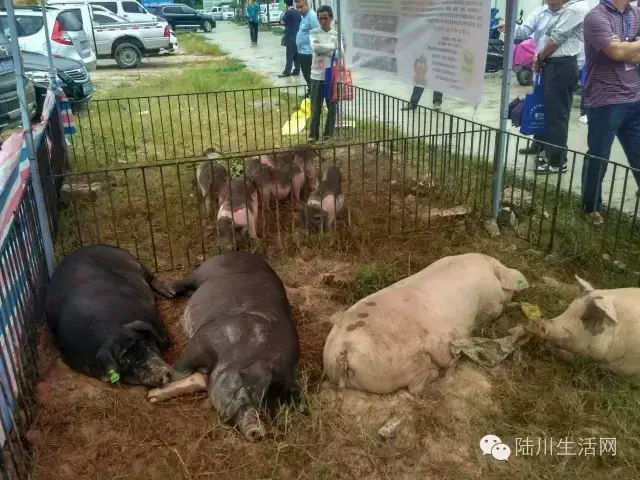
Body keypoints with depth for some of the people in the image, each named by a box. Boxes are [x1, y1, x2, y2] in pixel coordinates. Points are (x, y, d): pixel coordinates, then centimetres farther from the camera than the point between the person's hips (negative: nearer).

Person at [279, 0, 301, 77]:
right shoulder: (297, 12, 10)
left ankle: (287, 72, -7)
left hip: (290, 37, -7)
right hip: (297, 36, 7)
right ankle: (296, 71, 11)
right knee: (296, 54, 8)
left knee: (290, 55, -7)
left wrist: (284, 12, 2)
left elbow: (282, 21, -5)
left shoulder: (288, 12, -13)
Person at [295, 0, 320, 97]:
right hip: (302, 51, 10)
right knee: (306, 74, 18)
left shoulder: (312, 16, -16)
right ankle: (310, 91, 30)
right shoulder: (304, 16, 14)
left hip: (308, 52, -10)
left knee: (309, 75, -6)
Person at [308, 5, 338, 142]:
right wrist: (332, 47, -15)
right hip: (317, 76, -1)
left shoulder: (336, 34, 3)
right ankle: (313, 134, 13)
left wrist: (322, 49, -15)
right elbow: (315, 47, -20)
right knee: (316, 108, 3)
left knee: (331, 106, 8)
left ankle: (329, 133, 20)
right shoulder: (314, 33, 0)